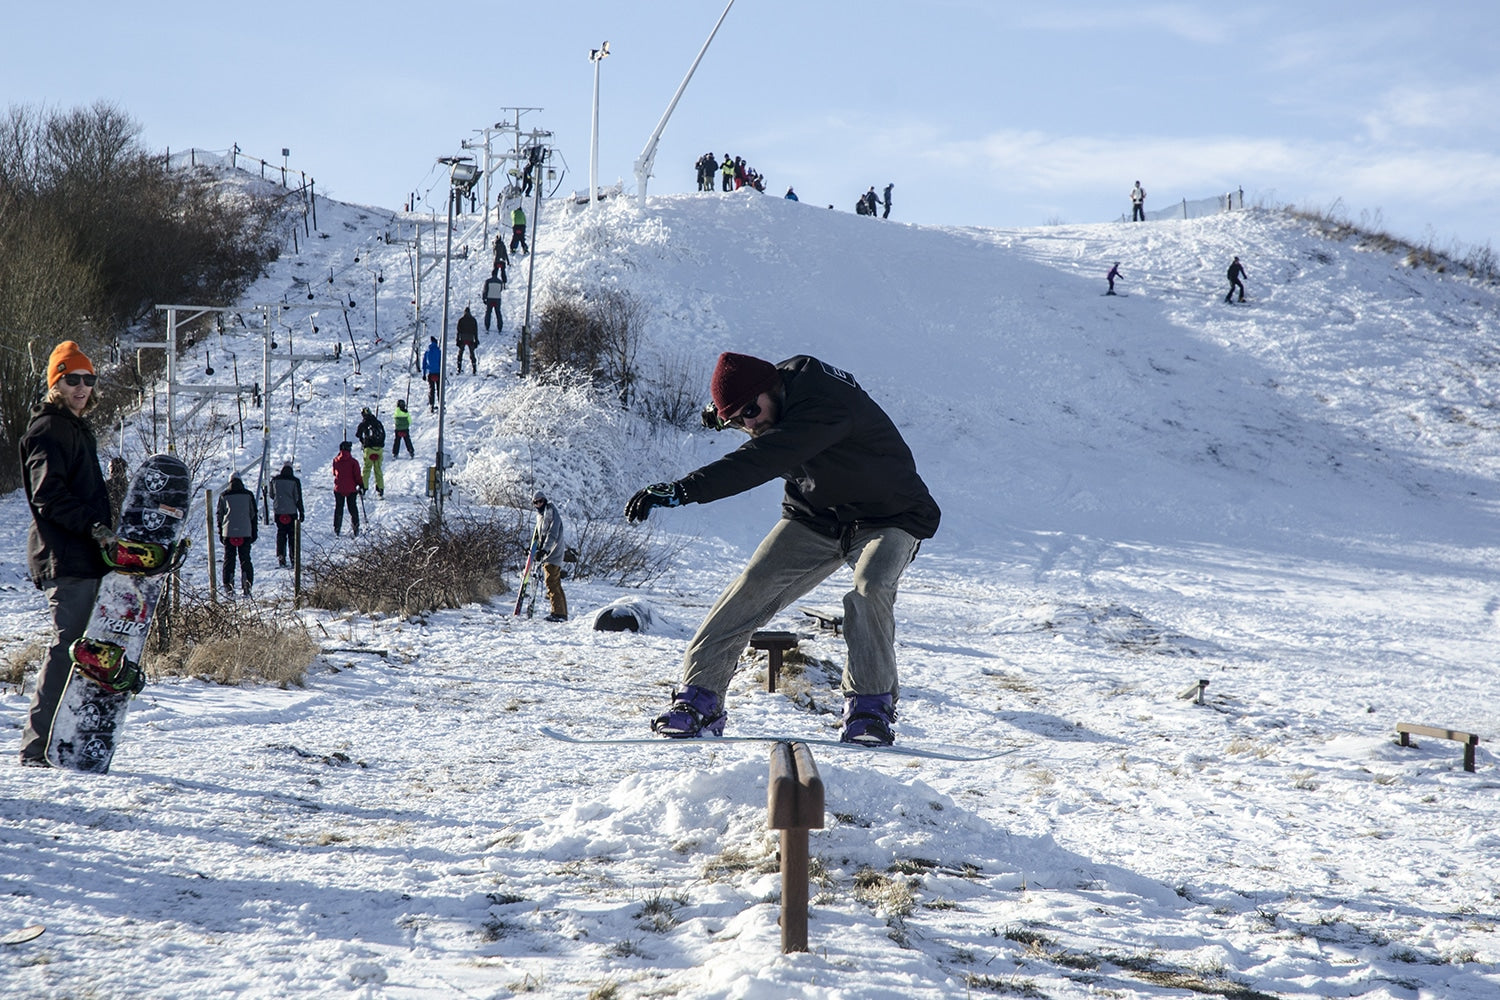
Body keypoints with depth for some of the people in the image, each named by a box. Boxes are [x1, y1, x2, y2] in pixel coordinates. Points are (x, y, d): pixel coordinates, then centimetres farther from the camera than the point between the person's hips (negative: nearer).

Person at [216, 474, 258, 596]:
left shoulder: (224, 496, 6)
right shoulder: (248, 495, 7)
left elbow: (219, 515, 9)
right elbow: (253, 515, 9)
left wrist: (220, 533, 15)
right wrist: (254, 533, 14)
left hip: (228, 532, 0)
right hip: (245, 533, 0)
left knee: (228, 559, 5)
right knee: (245, 559, 5)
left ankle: (228, 586, -3)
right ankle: (247, 585, -6)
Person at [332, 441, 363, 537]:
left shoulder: (336, 460, -2)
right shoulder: (353, 462, -12)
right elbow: (357, 475, -10)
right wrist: (361, 486, 1)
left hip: (338, 488, 2)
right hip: (351, 489, -2)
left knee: (338, 508, 13)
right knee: (353, 508, 8)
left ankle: (337, 529, 12)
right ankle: (356, 529, 5)